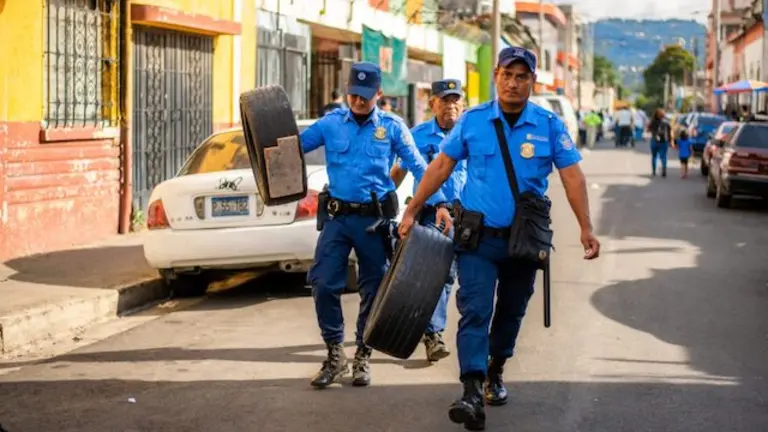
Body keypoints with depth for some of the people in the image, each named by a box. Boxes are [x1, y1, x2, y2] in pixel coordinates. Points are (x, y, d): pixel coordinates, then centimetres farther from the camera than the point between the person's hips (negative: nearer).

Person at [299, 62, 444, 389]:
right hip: (336, 216, 1)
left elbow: (418, 167, 0)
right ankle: (335, 354, 10)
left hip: (375, 218, -1)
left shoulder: (392, 127, 1)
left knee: (372, 289, 7)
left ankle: (363, 357, 23)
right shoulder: (330, 123, 5)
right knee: (323, 284, -7)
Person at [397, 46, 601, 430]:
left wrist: (586, 229, -12)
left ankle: (495, 372, 39)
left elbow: (572, 176, -5)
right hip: (478, 237, -1)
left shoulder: (549, 125, -3)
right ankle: (472, 393, -21)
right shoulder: (472, 121, -2)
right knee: (475, 311, -13)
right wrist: (411, 212, 1)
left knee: (510, 312, 16)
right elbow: (440, 167, 3)